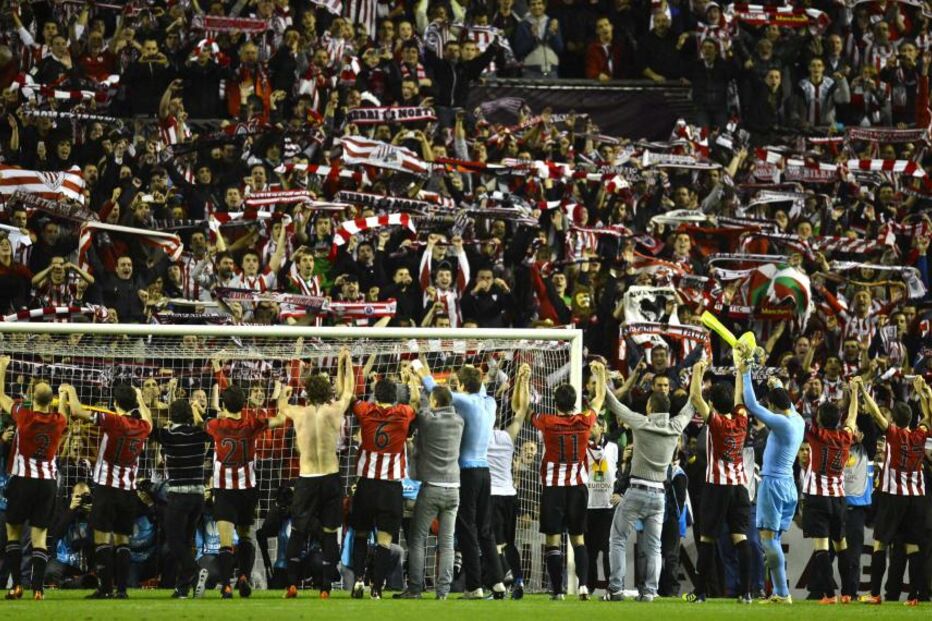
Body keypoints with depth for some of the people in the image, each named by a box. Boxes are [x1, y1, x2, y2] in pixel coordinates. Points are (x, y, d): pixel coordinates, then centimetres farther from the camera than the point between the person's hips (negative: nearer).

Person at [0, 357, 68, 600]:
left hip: (22, 480, -2)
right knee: (39, 535, 2)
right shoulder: (58, 421, -1)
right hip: (48, 481, 3)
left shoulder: (24, 416, -10)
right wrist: (64, 394, 44)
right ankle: (38, 587, -7)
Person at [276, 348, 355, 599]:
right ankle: (325, 588, 2)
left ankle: (292, 584, 3)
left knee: (297, 532, 11)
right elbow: (348, 391, 15)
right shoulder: (334, 411, -5)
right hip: (331, 477, 0)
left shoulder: (300, 414, -4)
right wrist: (345, 363, 29)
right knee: (329, 534, 5)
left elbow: (282, 407, 20)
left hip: (306, 479, 0)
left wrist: (284, 391, 41)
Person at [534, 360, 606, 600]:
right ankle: (583, 584, -6)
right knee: (578, 538, 9)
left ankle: (557, 590, -3)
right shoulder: (584, 422, -3)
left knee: (552, 540, 0)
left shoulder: (547, 422, -10)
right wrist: (600, 373, 28)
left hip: (553, 488, -3)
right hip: (578, 486, 3)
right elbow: (600, 398, 16)